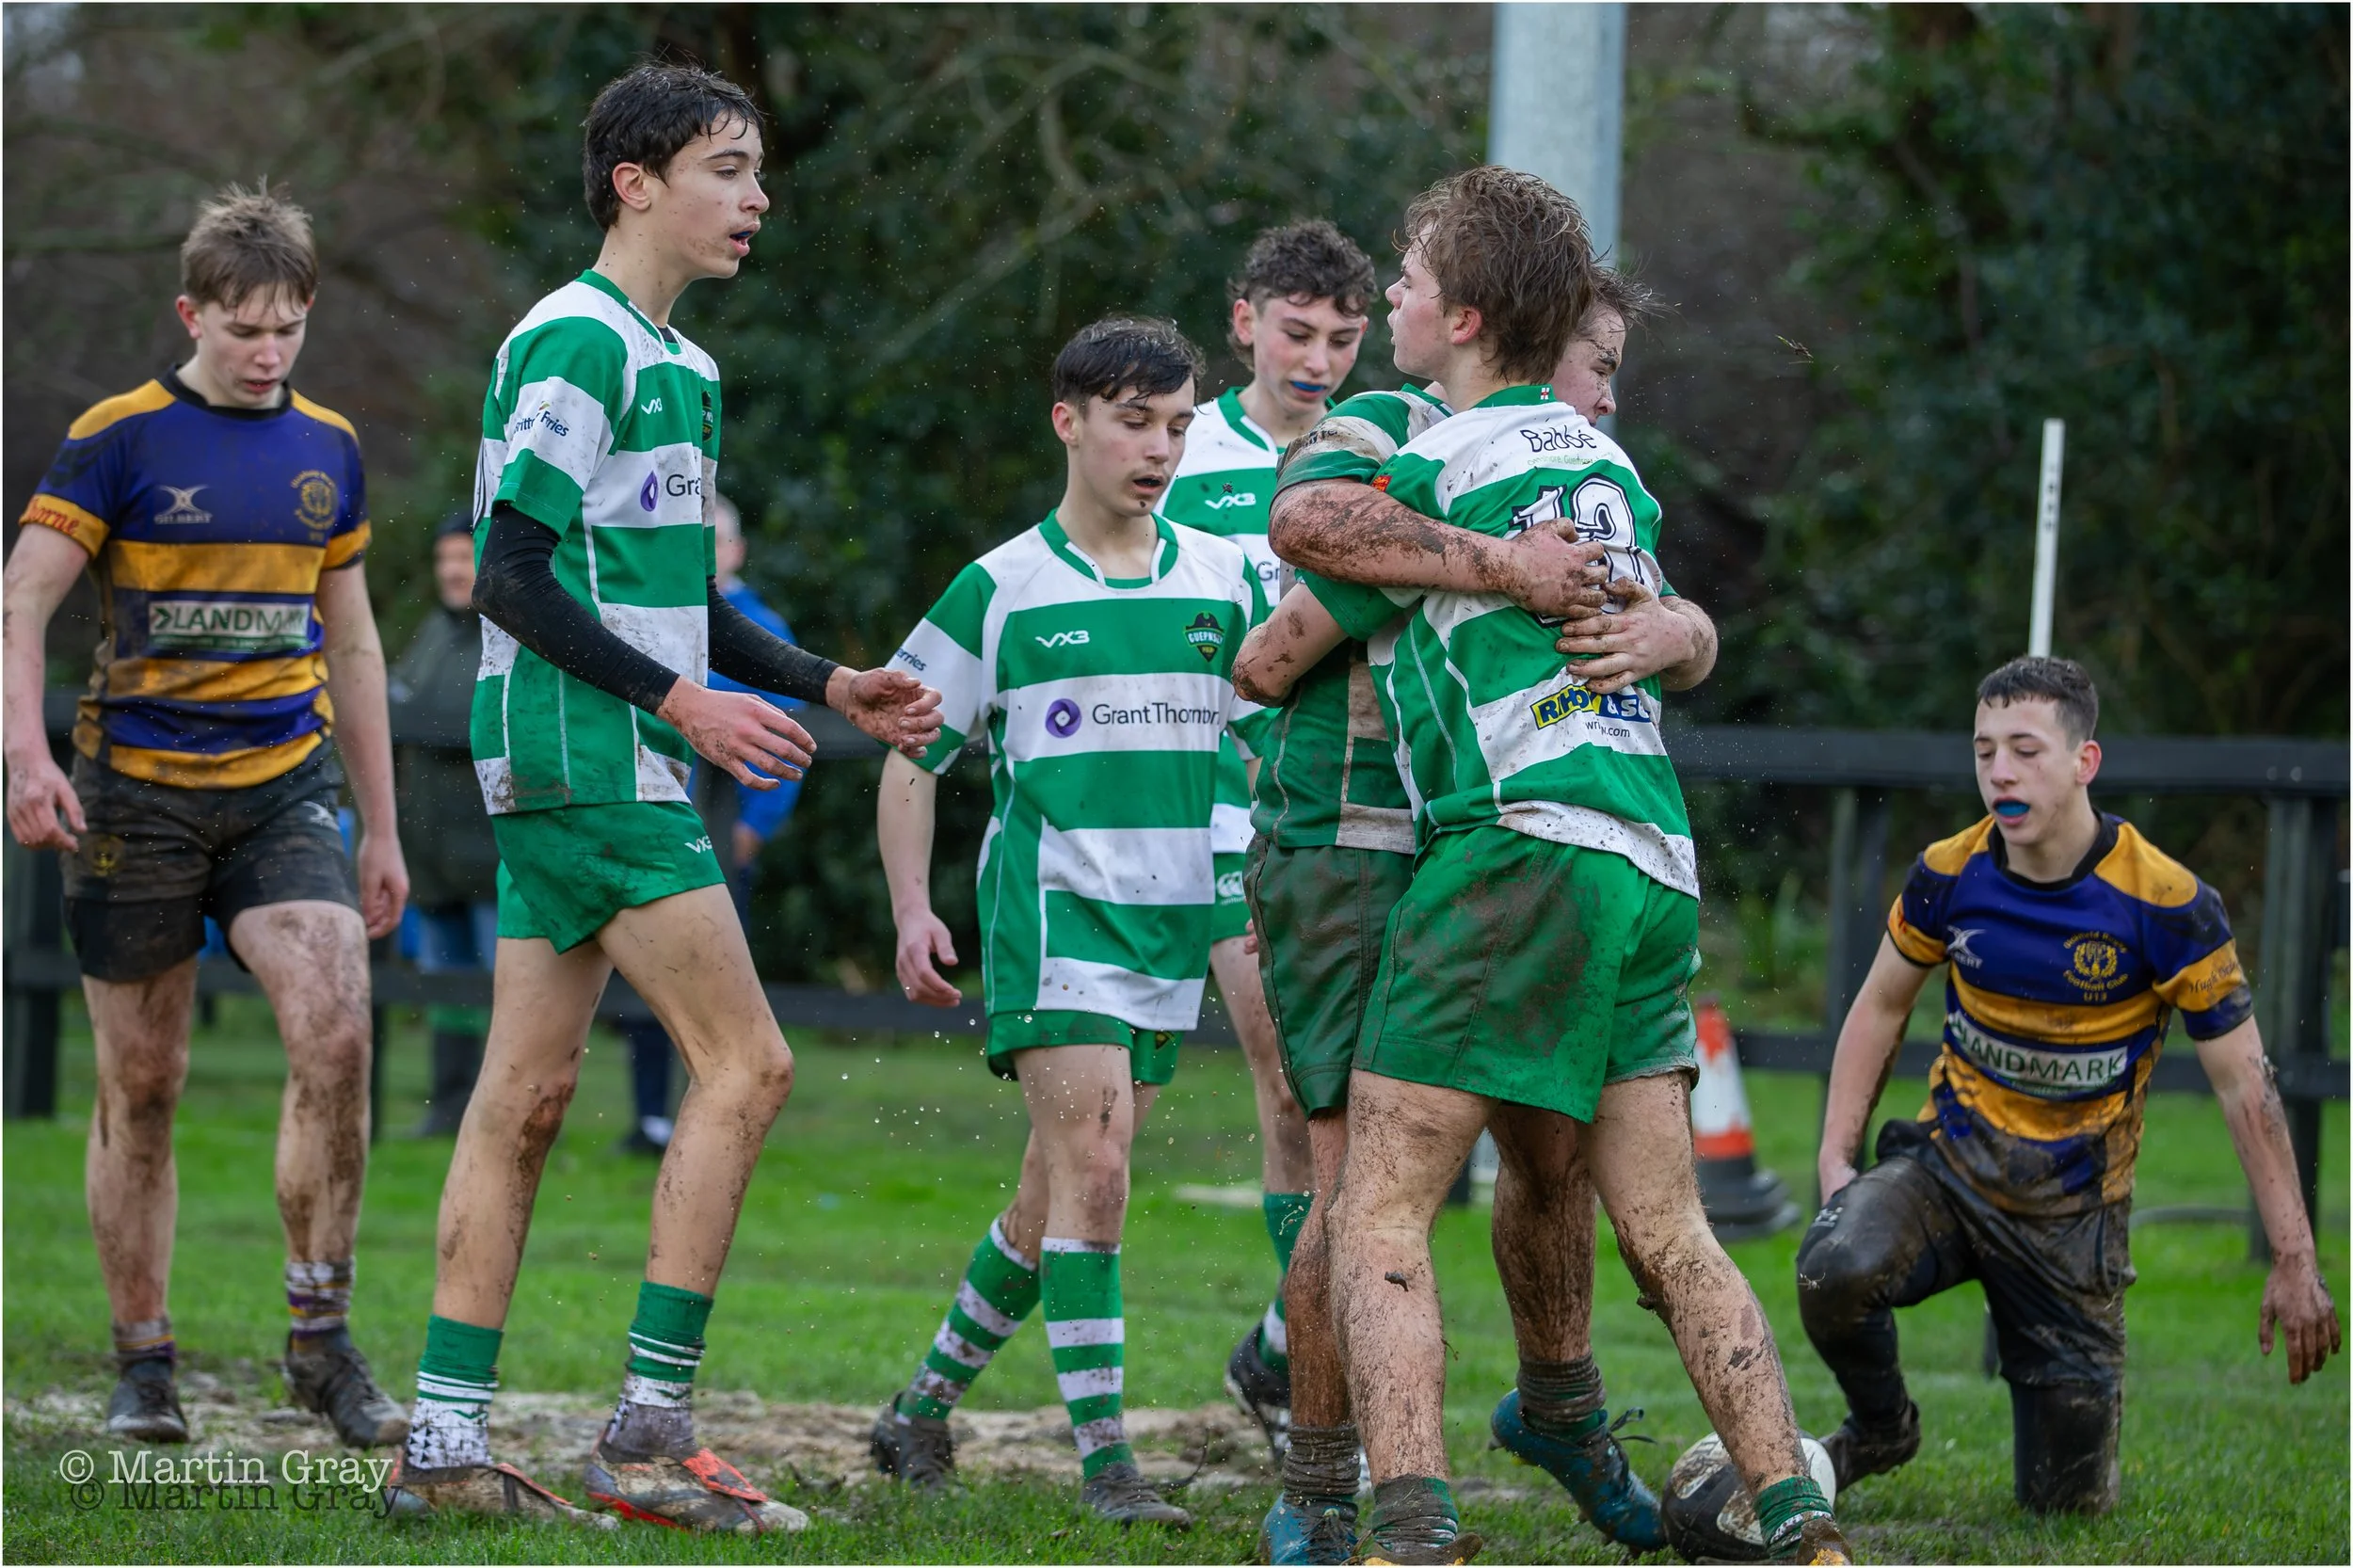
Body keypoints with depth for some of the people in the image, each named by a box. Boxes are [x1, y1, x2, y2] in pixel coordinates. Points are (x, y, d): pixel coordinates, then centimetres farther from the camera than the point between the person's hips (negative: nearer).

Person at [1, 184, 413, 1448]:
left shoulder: (329, 449, 10)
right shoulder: (120, 438, -4)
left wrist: (382, 831, 17)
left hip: (285, 786, 3)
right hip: (136, 793, -3)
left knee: (335, 1032, -17)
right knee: (140, 1084, 2)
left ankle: (321, 1338, -6)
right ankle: (142, 1363, 14)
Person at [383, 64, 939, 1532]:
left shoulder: (679, 365, 19)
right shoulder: (574, 345, -12)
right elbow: (513, 576, -17)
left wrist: (829, 683, 20)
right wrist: (682, 702, -19)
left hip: (581, 773, 10)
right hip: (588, 759, -10)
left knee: (527, 1093, 7)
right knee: (745, 1064, -10)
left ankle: (446, 1441, 8)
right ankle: (651, 1430, -9)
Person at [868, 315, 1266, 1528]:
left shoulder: (1227, 581, 8)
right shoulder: (1002, 589, -1)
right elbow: (913, 758, 5)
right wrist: (912, 912, -4)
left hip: (1174, 920, 5)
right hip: (1050, 910, -5)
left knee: (1064, 1184, 9)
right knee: (1093, 1166, -17)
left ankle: (926, 1401, 25)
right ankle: (1102, 1459, -17)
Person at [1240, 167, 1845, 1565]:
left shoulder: (1425, 474, -2)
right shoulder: (1610, 465, 18)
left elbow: (1272, 663, 8)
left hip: (1521, 848, -7)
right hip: (1655, 867, 7)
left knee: (1379, 1212, -6)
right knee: (1669, 1233, 9)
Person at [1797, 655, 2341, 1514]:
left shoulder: (2168, 906, -17)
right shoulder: (1947, 874, -8)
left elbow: (2246, 1087, -11)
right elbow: (1881, 1006, 10)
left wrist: (2294, 1263, -13)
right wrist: (1837, 1157, 0)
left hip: (2074, 1208, -2)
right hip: (1949, 1162, 2)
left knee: (2068, 1500, 1)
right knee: (1837, 1268, -33)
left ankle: (2074, 1418, 40)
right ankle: (1879, 1429, 0)